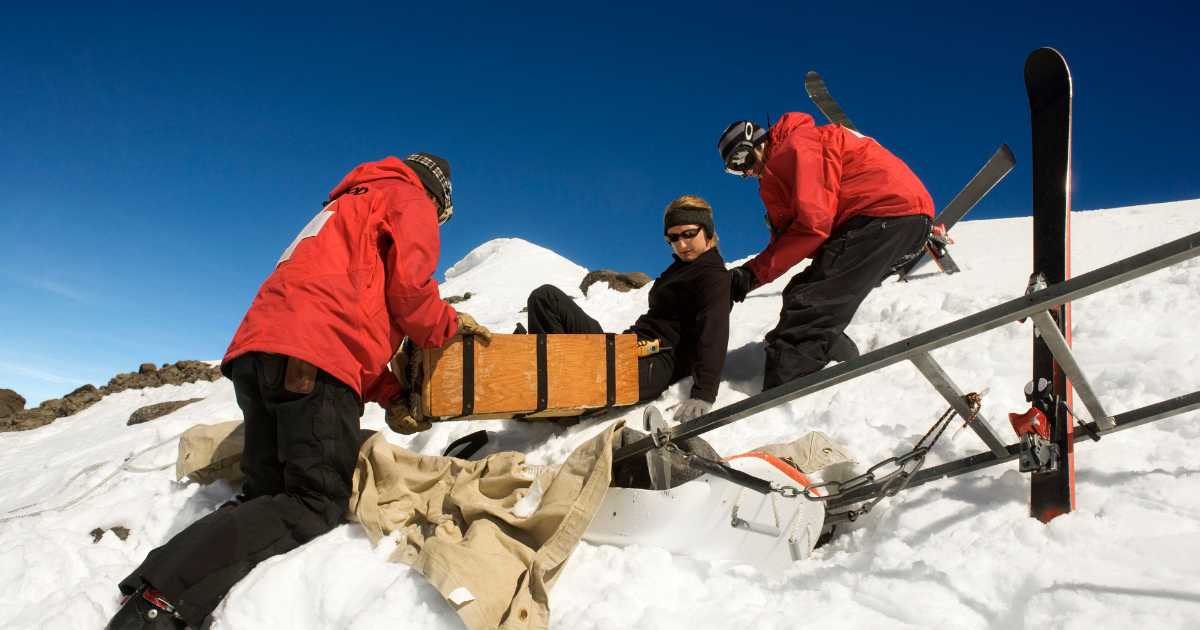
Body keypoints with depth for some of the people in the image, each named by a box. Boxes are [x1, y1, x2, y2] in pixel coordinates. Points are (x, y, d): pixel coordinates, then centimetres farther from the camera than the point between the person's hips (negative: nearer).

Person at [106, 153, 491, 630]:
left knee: (268, 497, 11)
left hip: (256, 352, 9)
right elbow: (408, 287, -3)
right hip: (314, 359, -9)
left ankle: (156, 585, -6)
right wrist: (449, 326, 18)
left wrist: (392, 395, 24)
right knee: (315, 506, -8)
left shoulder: (347, 209, 39)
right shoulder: (409, 199, 13)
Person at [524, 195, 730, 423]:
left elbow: (714, 335, -18)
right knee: (546, 297, -1)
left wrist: (704, 394, -30)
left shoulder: (714, 277, -4)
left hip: (657, 364, -10)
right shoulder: (683, 265, 25)